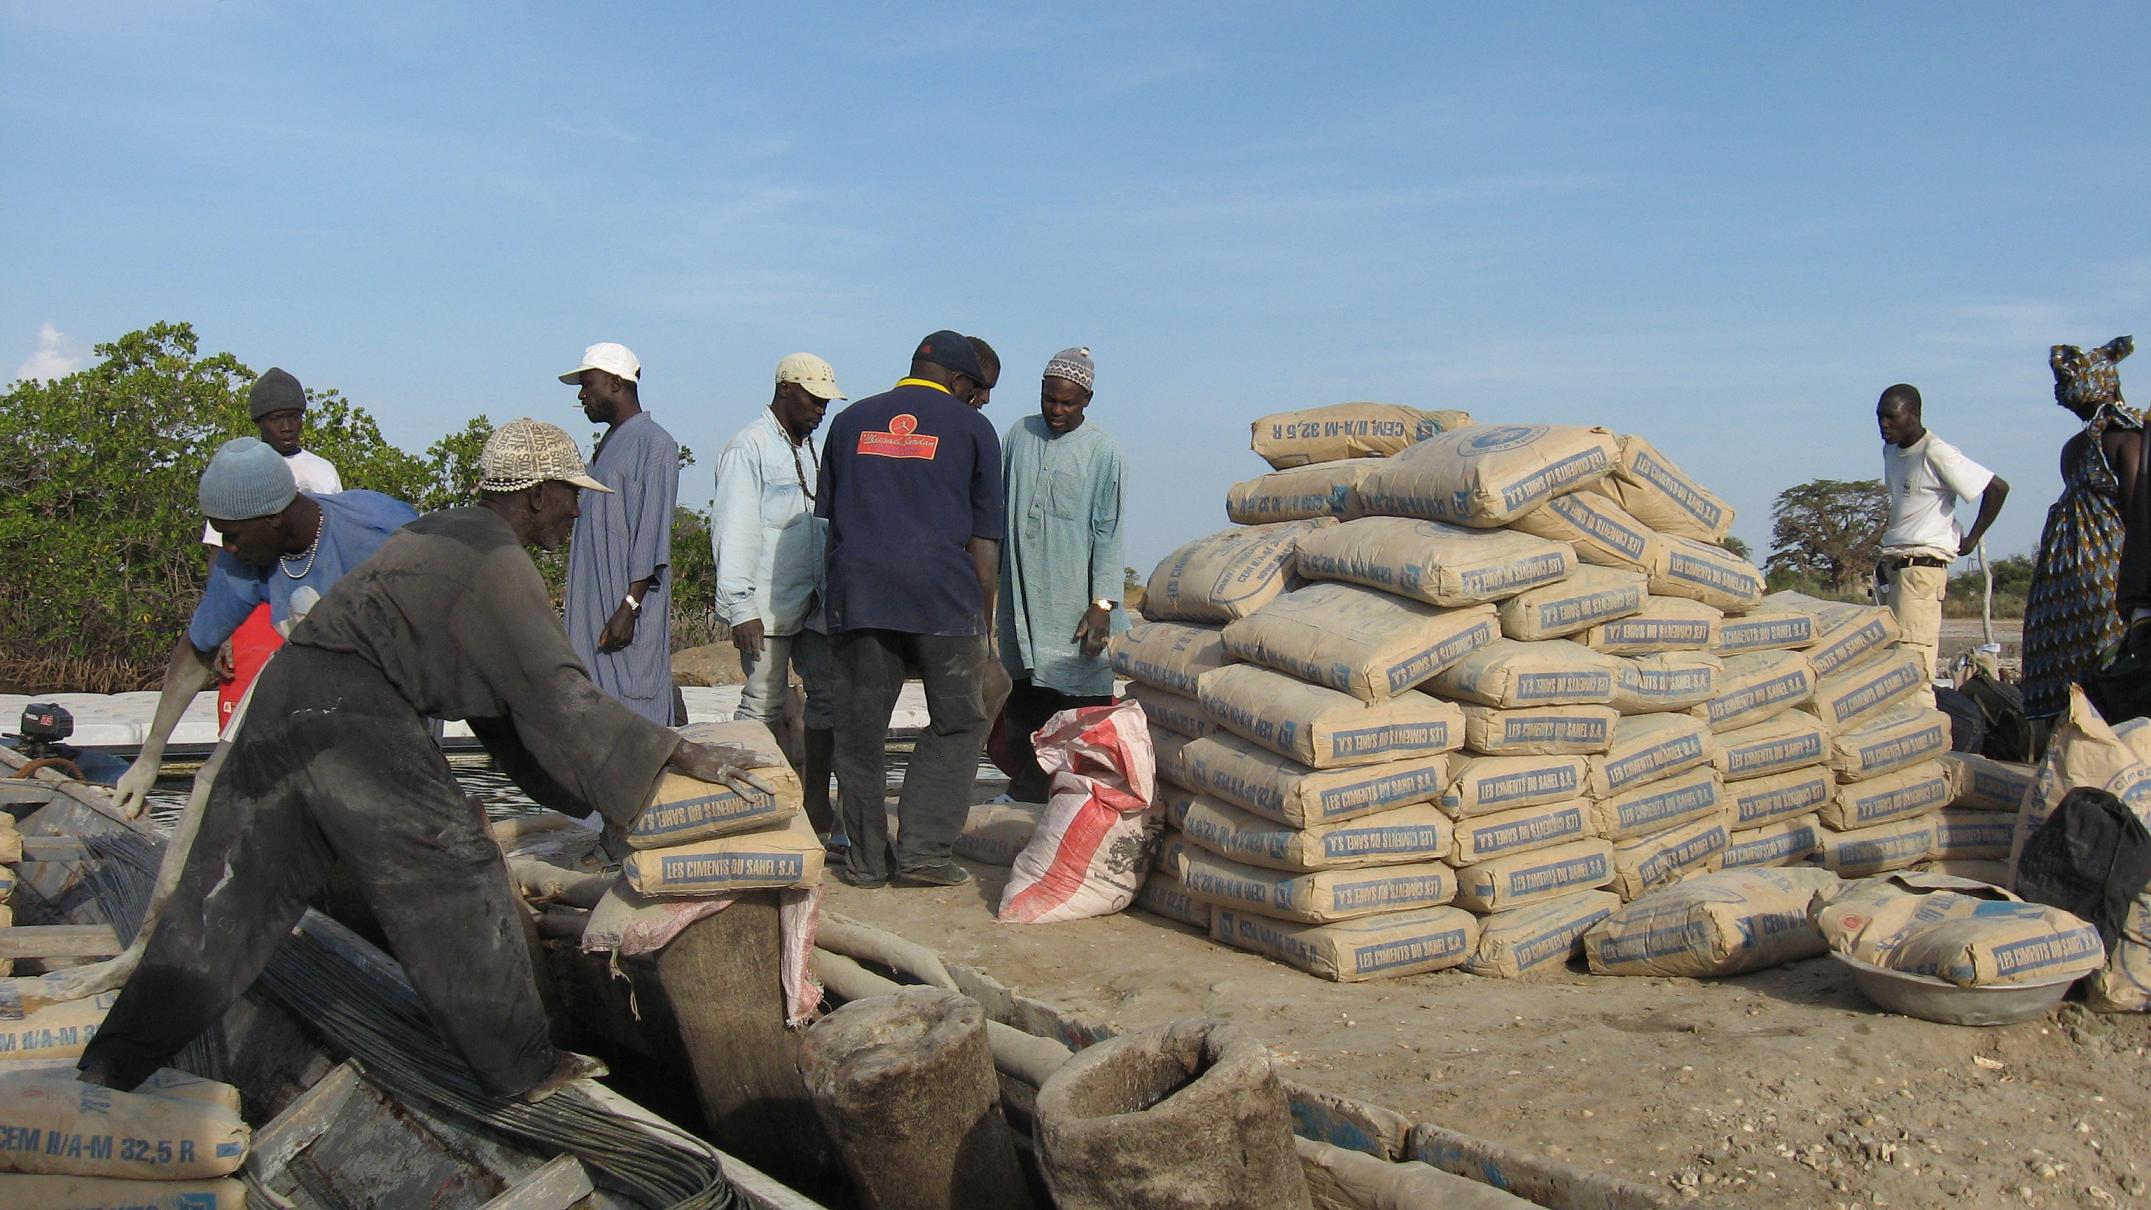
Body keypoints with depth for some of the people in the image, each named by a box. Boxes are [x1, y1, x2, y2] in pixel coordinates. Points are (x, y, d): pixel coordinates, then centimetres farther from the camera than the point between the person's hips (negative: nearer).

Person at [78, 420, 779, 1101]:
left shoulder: (450, 533, 22)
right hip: (354, 718, -10)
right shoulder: (497, 562, -8)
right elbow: (556, 698, -12)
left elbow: (507, 698, 23)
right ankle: (522, 1071, 10)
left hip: (284, 697, 10)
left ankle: (112, 1064, 21)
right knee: (456, 883, 0)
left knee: (230, 895, 15)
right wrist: (678, 755, -7)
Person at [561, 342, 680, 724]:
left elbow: (652, 539, -16)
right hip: (591, 607, 9)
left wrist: (629, 607, -21)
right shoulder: (608, 443, 19)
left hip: (629, 607, -9)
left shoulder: (653, 443, -9)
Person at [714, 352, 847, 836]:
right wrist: (741, 607, -15)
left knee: (828, 696, 5)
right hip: (766, 606, -7)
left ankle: (816, 804, 12)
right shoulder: (748, 448, -4)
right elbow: (734, 533, -10)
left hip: (814, 603, 7)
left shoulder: (810, 450, 19)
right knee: (764, 703, -4)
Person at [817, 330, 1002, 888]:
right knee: (956, 723, 8)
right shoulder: (971, 428, 8)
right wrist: (984, 620, 10)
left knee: (860, 727, 7)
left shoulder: (850, 420, 17)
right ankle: (923, 849, 1)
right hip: (943, 593, -3)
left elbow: (827, 519, 19)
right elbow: (984, 537, 5)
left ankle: (866, 859, 11)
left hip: (857, 591, 3)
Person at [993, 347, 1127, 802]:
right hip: (1022, 594, 4)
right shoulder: (1020, 434, 9)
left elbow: (1107, 533, -4)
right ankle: (1027, 785, 18)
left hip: (1074, 600, -4)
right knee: (1024, 700, 9)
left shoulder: (1102, 451, -3)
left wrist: (1102, 603, -10)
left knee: (1083, 702, -4)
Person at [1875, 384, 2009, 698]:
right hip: (1896, 565, 9)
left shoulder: (1936, 453, -11)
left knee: (1912, 654, -15)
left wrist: (1972, 539, -4)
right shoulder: (1890, 450, 16)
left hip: (1923, 565, -9)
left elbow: (1997, 488, -13)